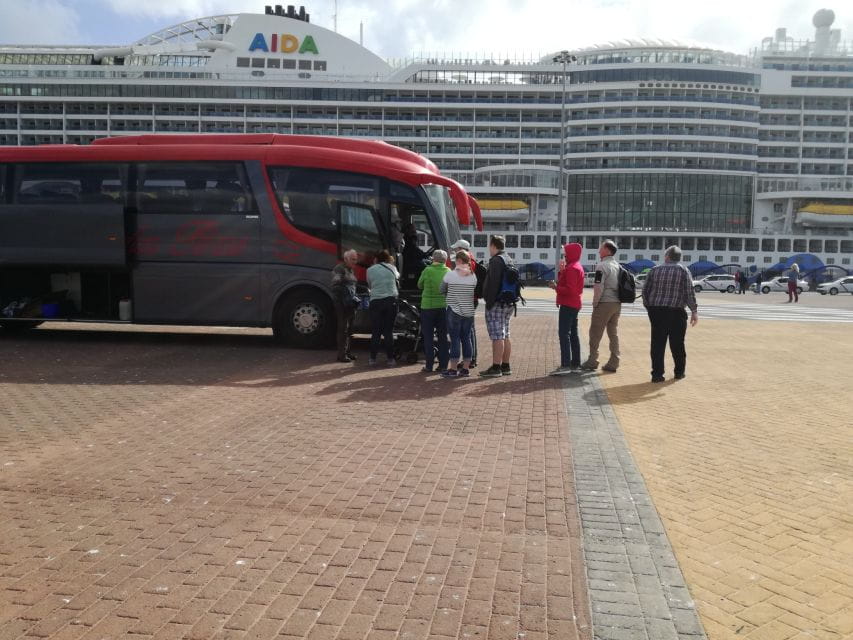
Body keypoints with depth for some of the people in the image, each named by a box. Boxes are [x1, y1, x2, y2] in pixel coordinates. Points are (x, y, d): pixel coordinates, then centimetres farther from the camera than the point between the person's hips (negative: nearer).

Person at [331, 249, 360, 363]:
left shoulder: (351, 270, 19)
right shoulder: (339, 268, -9)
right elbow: (336, 286, -16)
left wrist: (355, 298, 11)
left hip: (350, 303, 9)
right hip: (341, 303, -9)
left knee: (349, 329, 13)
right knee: (343, 329, -8)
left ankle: (347, 352, 22)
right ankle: (341, 355, -5)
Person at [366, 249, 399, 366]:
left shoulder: (370, 270, 4)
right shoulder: (392, 268, 6)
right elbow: (397, 276, 27)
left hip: (375, 301, 0)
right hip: (391, 301, 0)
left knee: (375, 331, 6)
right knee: (389, 331, 5)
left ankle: (372, 358, 8)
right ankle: (390, 358, 6)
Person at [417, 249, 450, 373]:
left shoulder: (427, 271, -10)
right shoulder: (448, 271, -1)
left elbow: (419, 285, 4)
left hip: (428, 306, -3)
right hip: (443, 306, 3)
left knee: (428, 338, 4)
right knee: (443, 337, 11)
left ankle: (429, 365, 4)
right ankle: (443, 365, 12)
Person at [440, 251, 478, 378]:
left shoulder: (450, 275, -8)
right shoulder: (473, 276, 3)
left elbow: (442, 290, 3)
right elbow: (475, 292, 8)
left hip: (454, 311, -4)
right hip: (469, 312, 4)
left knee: (455, 339, -2)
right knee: (466, 339, 9)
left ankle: (452, 369, 0)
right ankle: (466, 368, 13)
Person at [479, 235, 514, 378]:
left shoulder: (496, 260, -13)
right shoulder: (509, 260, 19)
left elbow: (493, 283, -21)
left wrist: (489, 302, -20)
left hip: (497, 304, -10)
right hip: (509, 304, 10)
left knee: (497, 336, -9)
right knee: (505, 335, 13)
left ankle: (496, 368, -8)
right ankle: (506, 366, 18)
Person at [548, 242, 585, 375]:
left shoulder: (571, 268, -16)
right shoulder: (577, 267, 18)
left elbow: (570, 289, -23)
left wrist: (556, 287, -15)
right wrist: (562, 270, 6)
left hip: (568, 305, -11)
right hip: (574, 304, 11)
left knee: (564, 333, -13)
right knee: (573, 333, 14)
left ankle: (565, 365, -18)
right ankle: (575, 363, 19)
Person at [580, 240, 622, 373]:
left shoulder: (602, 266, -12)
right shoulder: (618, 266, 13)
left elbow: (598, 287, -18)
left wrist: (595, 303, -9)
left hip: (604, 303, -8)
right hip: (617, 304, 8)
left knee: (595, 333, 0)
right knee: (614, 333, 11)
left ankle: (592, 362, 3)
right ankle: (613, 363, 13)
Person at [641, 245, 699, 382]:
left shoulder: (655, 270, 7)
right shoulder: (683, 270, 0)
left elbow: (645, 290, 6)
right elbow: (690, 292, -7)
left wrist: (648, 307, 17)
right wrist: (694, 311, -3)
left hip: (656, 311, 2)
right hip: (676, 312, -2)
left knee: (657, 343, 4)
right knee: (677, 343, 11)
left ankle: (657, 374, 1)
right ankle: (679, 371, 22)